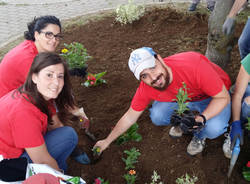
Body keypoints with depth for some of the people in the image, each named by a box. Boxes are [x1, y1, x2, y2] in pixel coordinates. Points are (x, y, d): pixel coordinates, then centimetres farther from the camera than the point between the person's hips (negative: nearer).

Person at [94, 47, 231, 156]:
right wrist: (107, 141, -4)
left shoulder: (194, 65, -40)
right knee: (157, 116, -22)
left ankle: (200, 136, 6)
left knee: (213, 128, -32)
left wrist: (202, 118, -45)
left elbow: (223, 97, -29)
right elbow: (129, 117, -9)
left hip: (213, 98, -3)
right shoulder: (146, 88, -25)